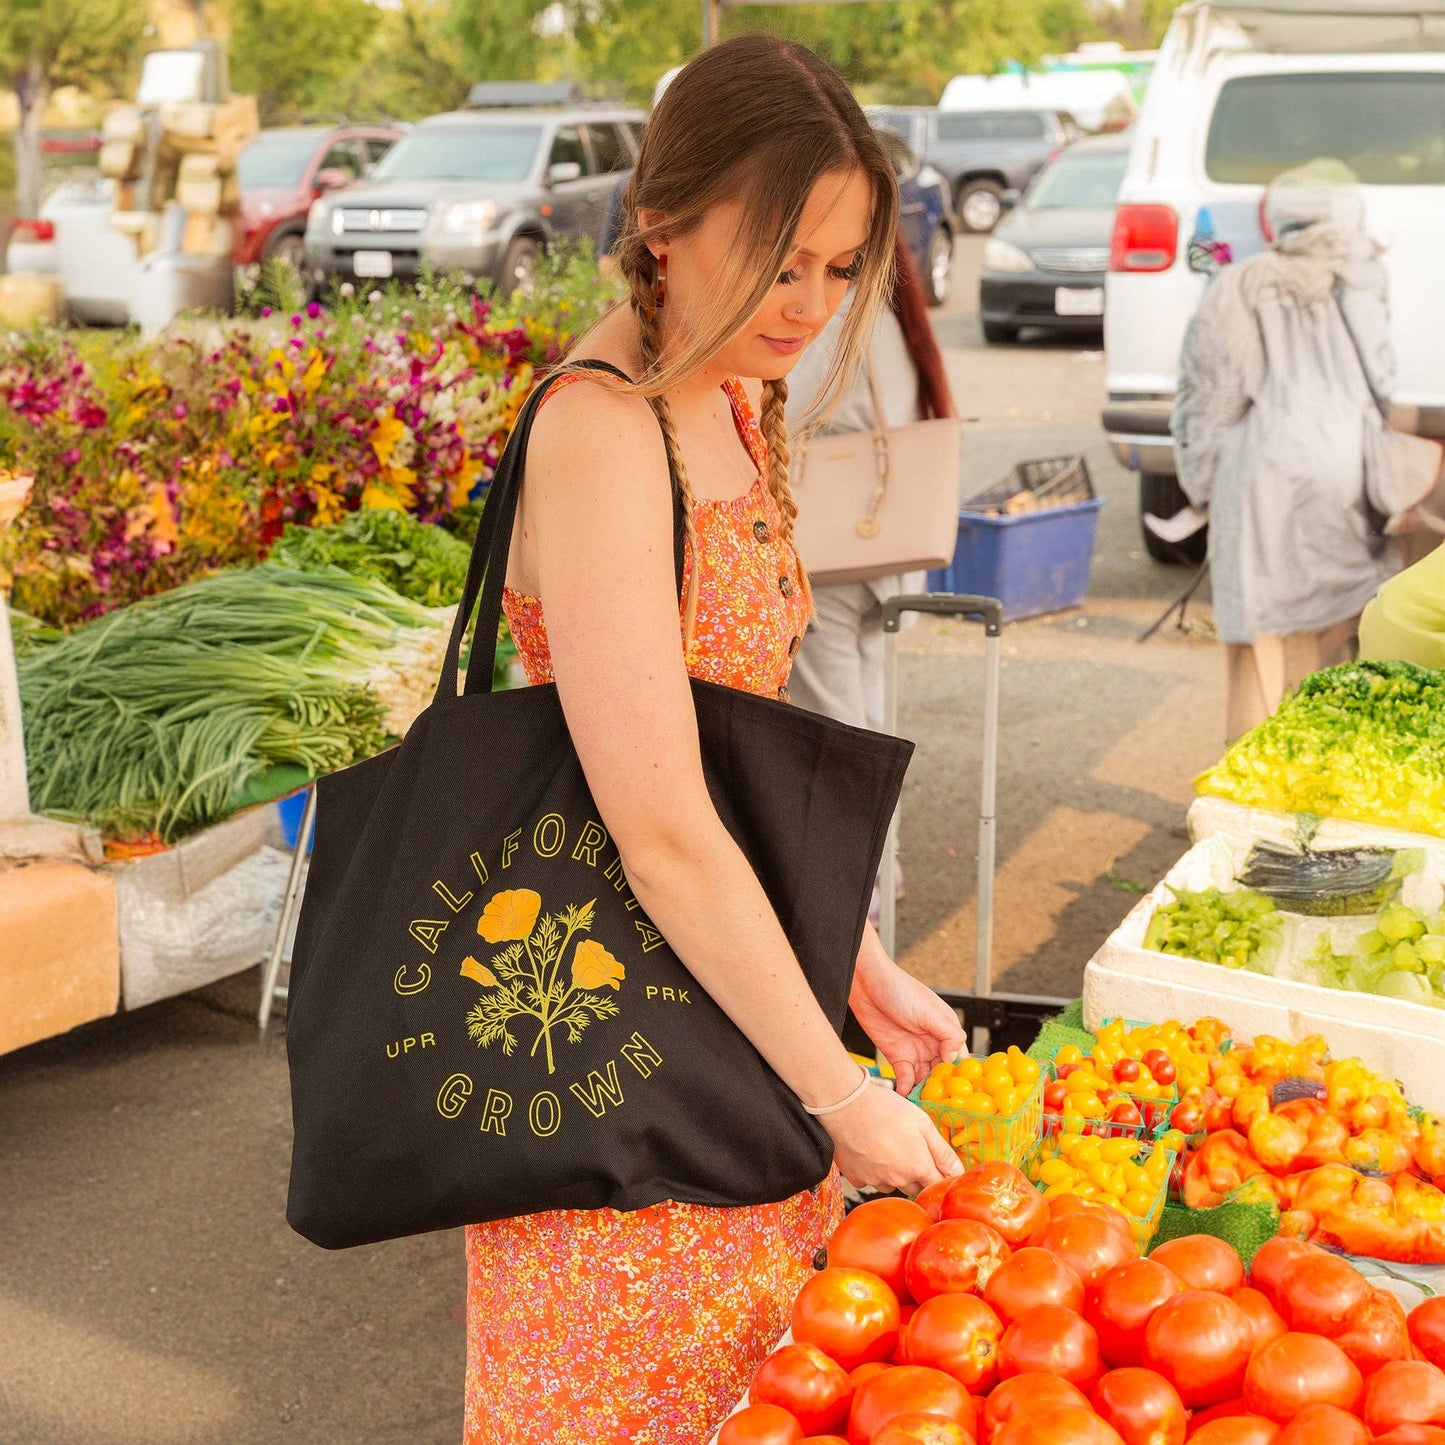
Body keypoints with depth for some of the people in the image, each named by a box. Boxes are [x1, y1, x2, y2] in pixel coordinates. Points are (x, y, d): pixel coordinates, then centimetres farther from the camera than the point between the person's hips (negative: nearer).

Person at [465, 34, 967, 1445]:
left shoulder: (734, 403, 6)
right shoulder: (601, 437, -23)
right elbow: (661, 831, -26)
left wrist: (864, 965, 10)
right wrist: (839, 1091, -19)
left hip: (730, 971, 9)